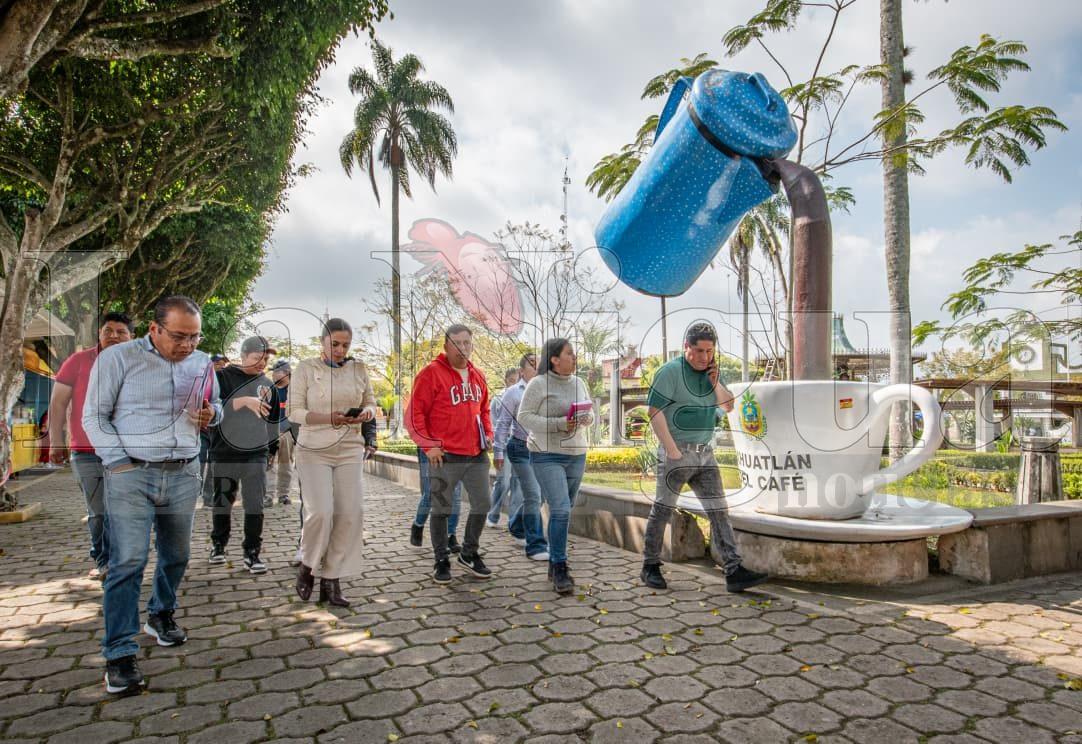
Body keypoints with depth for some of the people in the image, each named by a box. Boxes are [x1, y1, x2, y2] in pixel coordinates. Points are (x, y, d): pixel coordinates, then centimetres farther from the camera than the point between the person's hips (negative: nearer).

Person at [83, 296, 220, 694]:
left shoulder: (202, 363, 7)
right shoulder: (117, 358, -4)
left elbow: (216, 404, 21)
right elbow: (94, 416, -2)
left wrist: (211, 414, -4)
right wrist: (118, 462, -11)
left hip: (184, 474, 4)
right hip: (131, 473, -4)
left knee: (176, 556, 15)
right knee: (128, 561, -9)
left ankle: (161, 615, 39)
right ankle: (119, 654, 0)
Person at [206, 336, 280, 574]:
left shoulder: (267, 384, 11)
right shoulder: (223, 377, -2)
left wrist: (273, 445, 21)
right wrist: (244, 401, -26)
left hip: (256, 455, 2)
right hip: (224, 453, -2)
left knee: (255, 505, -2)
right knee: (222, 502, 11)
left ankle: (252, 552, 7)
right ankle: (218, 546, 30)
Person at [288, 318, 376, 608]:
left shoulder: (359, 369, 7)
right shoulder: (306, 369, -2)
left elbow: (371, 403, 13)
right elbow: (294, 411, -5)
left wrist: (366, 413, -11)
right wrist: (328, 418, -21)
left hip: (350, 450, 3)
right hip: (314, 451, -3)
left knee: (350, 514, -4)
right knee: (320, 512, -14)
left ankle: (331, 581, 10)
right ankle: (307, 565, 16)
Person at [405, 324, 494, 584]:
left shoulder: (478, 376, 11)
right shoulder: (431, 373, -8)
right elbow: (414, 414, -9)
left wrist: (487, 434, 11)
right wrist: (429, 445, -13)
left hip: (477, 455, 6)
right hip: (445, 456, -6)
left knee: (482, 505, 11)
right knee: (441, 509, 5)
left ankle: (470, 553, 30)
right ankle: (442, 560, 21)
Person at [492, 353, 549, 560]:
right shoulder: (513, 393, -2)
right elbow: (503, 424, -1)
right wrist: (498, 451, -3)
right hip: (520, 449, -5)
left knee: (535, 495, 13)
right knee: (533, 496, -9)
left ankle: (516, 528, 39)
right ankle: (536, 546, -2)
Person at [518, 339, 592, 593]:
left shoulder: (579, 383, 10)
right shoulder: (538, 384, -8)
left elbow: (590, 414, 19)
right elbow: (524, 417, -12)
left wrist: (586, 418, -6)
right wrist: (558, 424, -21)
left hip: (576, 455, 6)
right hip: (547, 456, -6)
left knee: (563, 511, 11)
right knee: (560, 510, -15)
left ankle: (554, 564, 24)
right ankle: (560, 569, -6)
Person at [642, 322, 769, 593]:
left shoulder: (711, 371, 12)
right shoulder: (670, 371, -10)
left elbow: (728, 406, 15)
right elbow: (655, 411, -14)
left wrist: (715, 382, -3)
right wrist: (673, 451, -17)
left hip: (705, 454, 6)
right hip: (676, 452, -6)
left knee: (718, 512, 1)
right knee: (662, 510, 3)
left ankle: (734, 572, 2)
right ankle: (650, 567, 17)